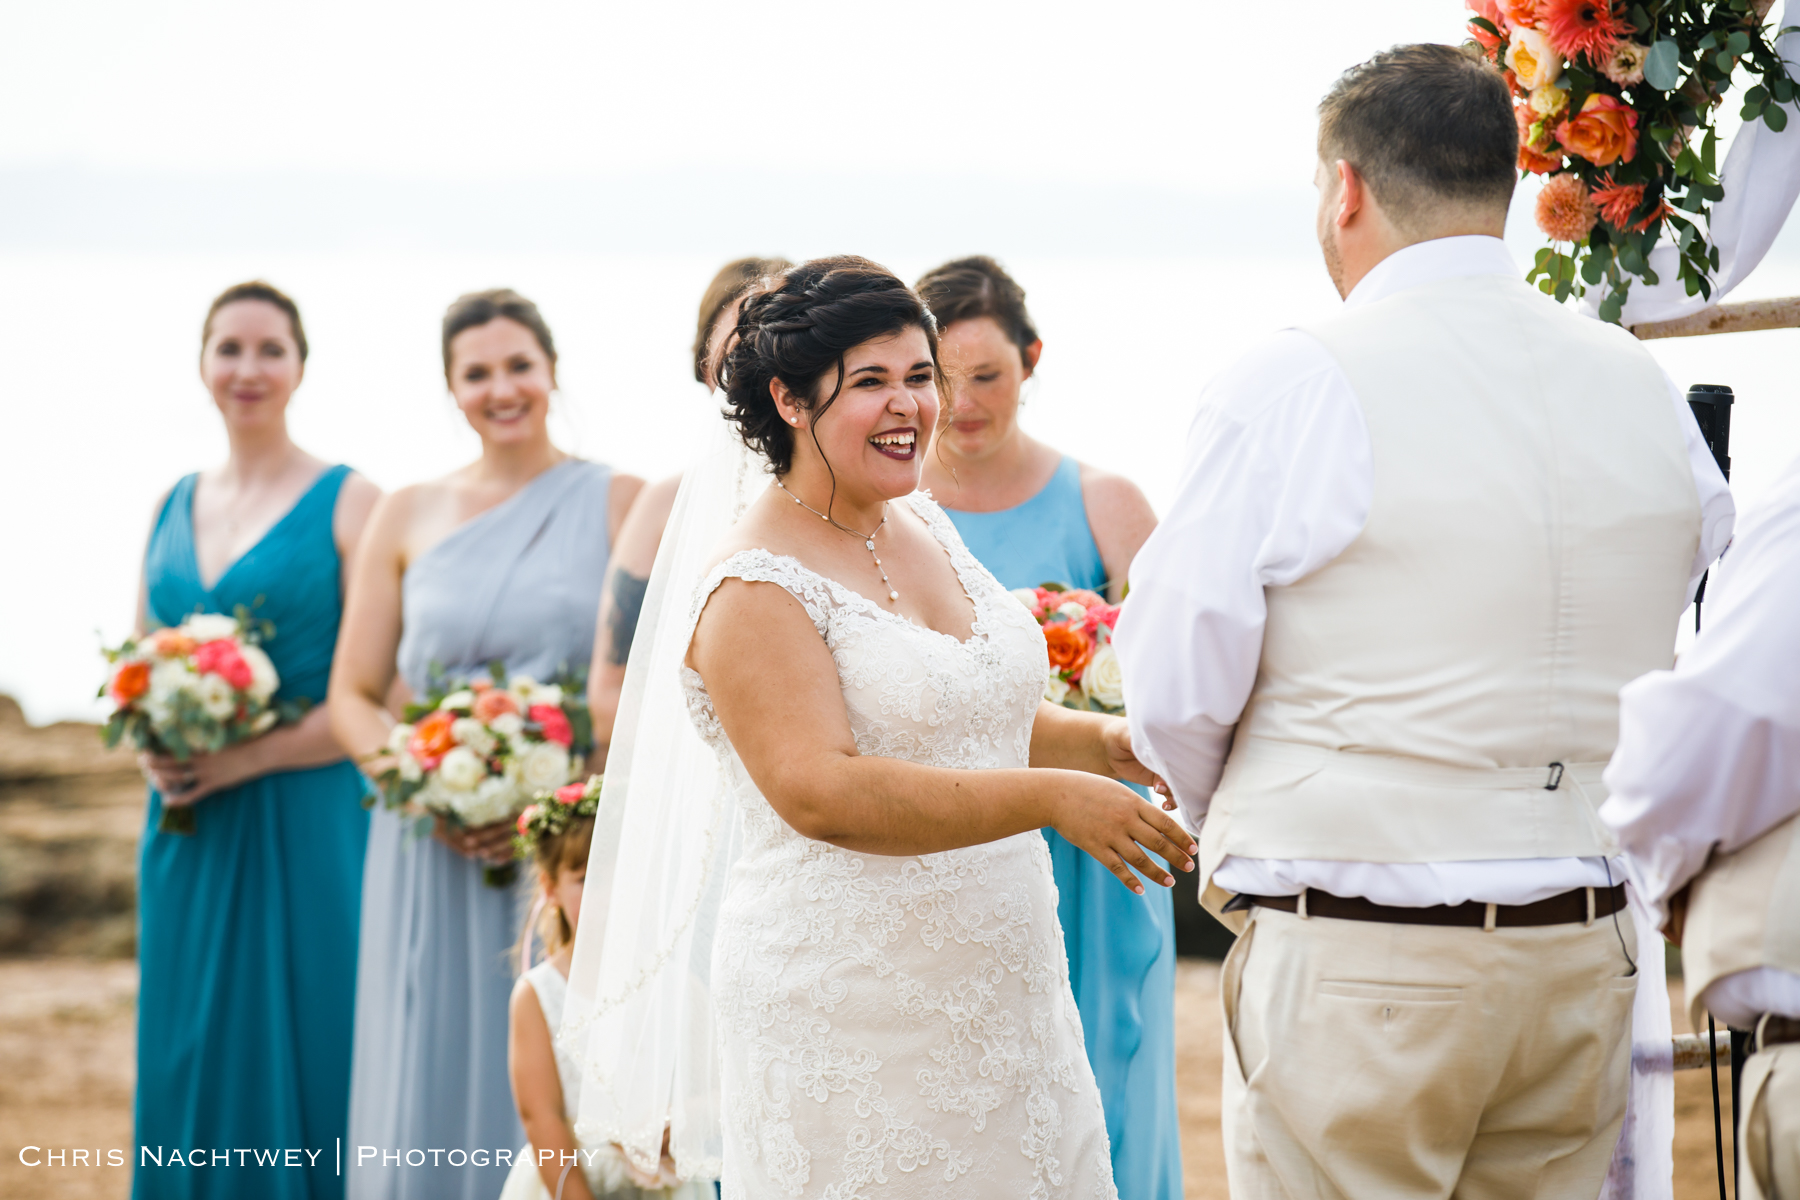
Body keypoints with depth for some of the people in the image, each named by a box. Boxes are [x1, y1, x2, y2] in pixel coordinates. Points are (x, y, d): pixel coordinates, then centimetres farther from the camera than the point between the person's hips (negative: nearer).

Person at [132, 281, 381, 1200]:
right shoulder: (174, 509, 13)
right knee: (186, 1056, 7)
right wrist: (154, 747, -2)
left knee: (298, 1051, -3)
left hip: (305, 822, -5)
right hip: (186, 830, 5)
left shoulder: (347, 504, -4)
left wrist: (251, 756, -16)